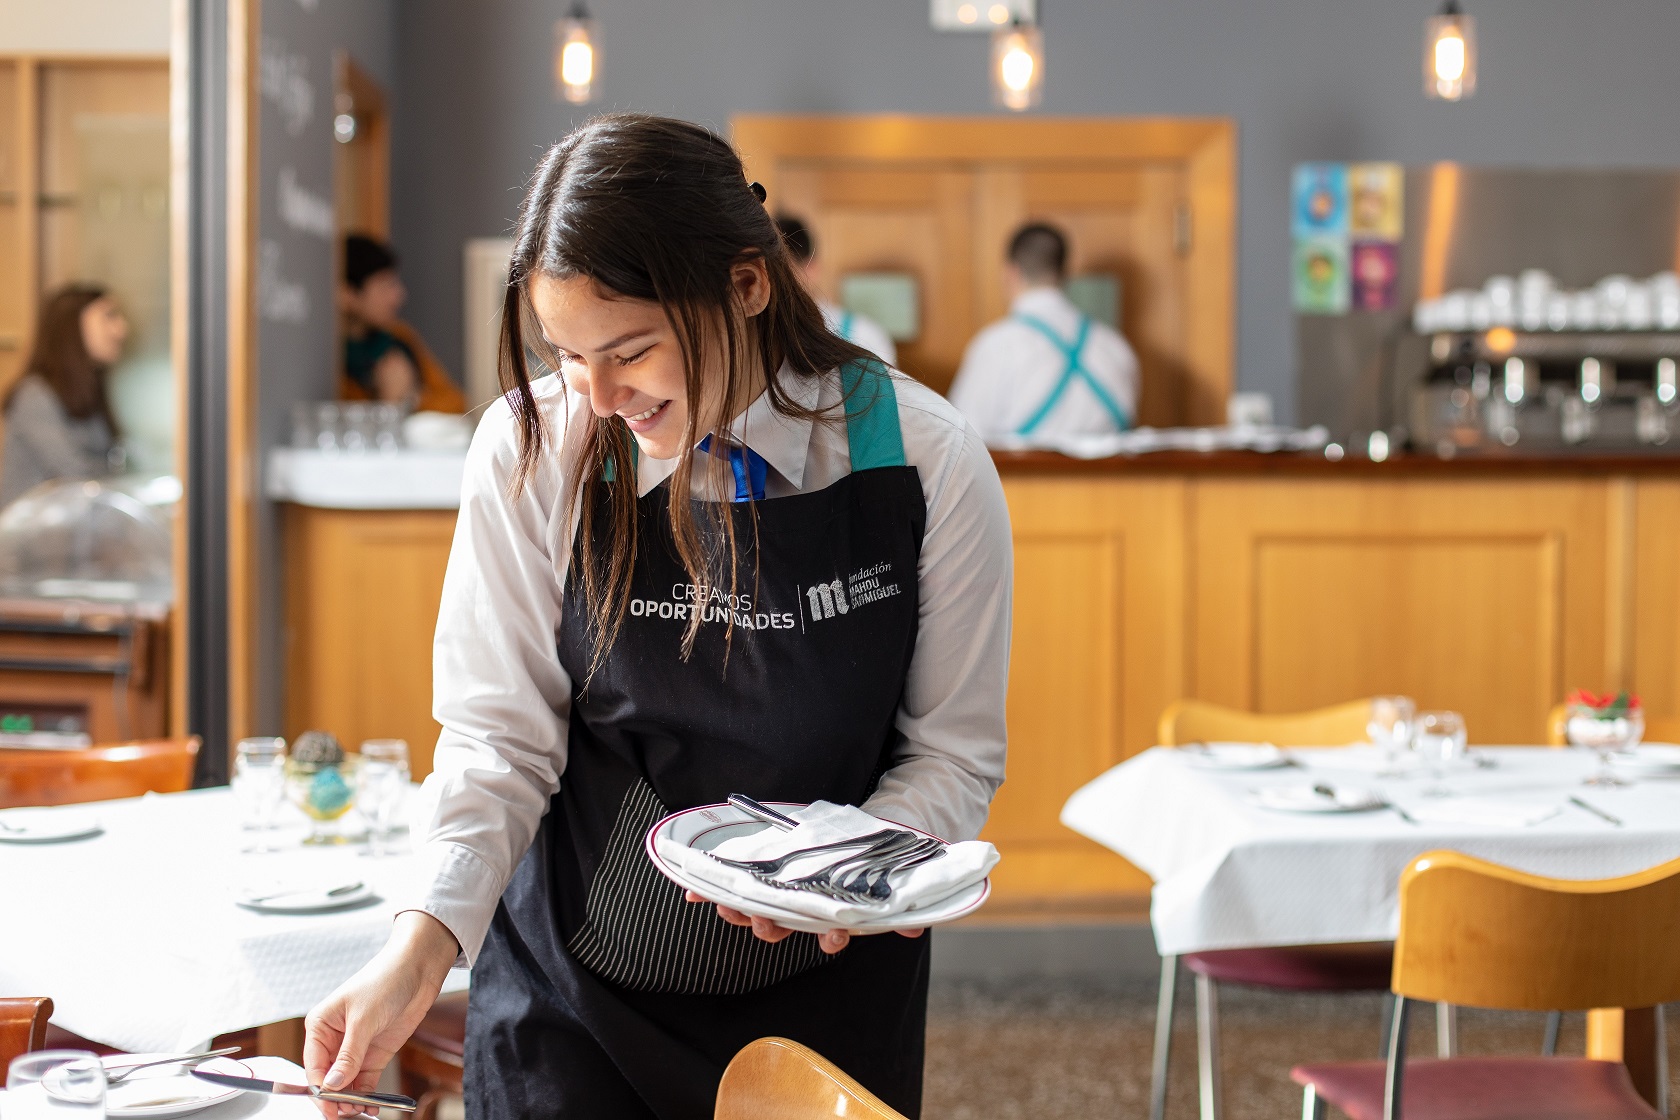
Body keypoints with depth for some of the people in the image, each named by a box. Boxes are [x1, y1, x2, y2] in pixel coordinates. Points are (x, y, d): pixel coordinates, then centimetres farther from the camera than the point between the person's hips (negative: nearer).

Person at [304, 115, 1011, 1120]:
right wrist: (426, 942, -22)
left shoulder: (928, 462, -14)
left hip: (824, 990, 0)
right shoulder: (531, 452, -12)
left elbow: (954, 751, -5)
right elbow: (500, 734, -8)